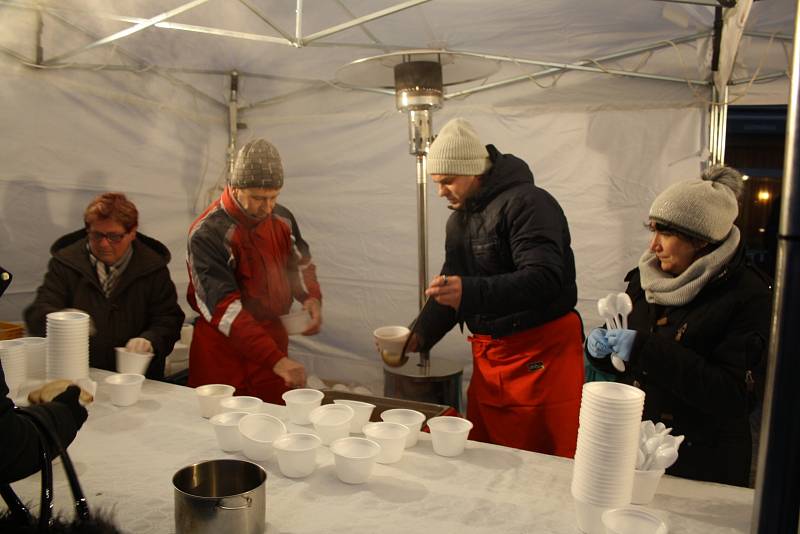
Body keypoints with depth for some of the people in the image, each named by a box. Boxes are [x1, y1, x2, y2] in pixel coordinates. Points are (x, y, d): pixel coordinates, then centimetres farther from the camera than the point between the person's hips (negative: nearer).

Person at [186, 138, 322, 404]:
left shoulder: (282, 218, -1)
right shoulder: (208, 233, -19)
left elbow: (300, 262, 16)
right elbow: (224, 307, -25)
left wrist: (311, 297, -6)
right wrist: (275, 359, -32)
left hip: (273, 338, 5)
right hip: (224, 349, -4)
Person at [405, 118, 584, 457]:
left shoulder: (527, 203, -13)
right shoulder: (458, 219, 15)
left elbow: (544, 279, -25)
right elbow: (450, 288, 20)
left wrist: (471, 292, -37)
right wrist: (419, 336, 5)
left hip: (542, 355, -7)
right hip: (487, 358, 8)